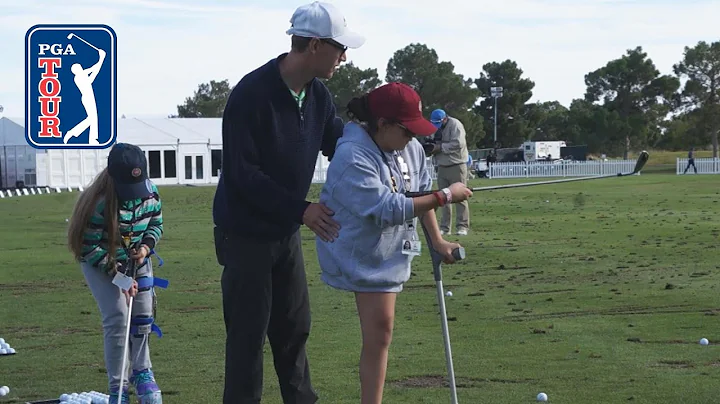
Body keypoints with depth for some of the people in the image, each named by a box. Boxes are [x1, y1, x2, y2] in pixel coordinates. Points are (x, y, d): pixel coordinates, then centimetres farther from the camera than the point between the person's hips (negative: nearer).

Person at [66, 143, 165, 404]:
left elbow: (156, 223, 2)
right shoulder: (99, 203, -33)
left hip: (136, 258, 5)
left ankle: (141, 372, 28)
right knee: (117, 317, -15)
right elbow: (90, 247, -25)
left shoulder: (150, 192, -16)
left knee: (143, 315, 6)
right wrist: (117, 274, -29)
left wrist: (146, 246, -17)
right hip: (100, 262, -5)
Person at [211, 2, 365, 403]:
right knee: (249, 333, -1)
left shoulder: (317, 95, -1)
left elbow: (341, 143, 9)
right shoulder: (252, 95, -23)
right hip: (246, 232, -7)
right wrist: (301, 208, -27)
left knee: (295, 327, 14)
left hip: (287, 231, 7)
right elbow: (242, 173, -25)